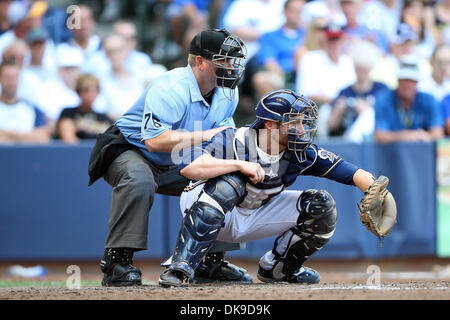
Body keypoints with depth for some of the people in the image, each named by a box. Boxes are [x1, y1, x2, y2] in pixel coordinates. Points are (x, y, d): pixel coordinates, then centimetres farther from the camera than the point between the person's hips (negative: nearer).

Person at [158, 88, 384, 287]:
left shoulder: (301, 154, -15)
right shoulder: (233, 141, -28)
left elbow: (352, 174, -19)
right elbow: (187, 167, -42)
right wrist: (240, 164, -46)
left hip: (253, 218, 5)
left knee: (321, 206, -8)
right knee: (229, 183, -39)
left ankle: (277, 268, 11)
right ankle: (180, 265, -39)